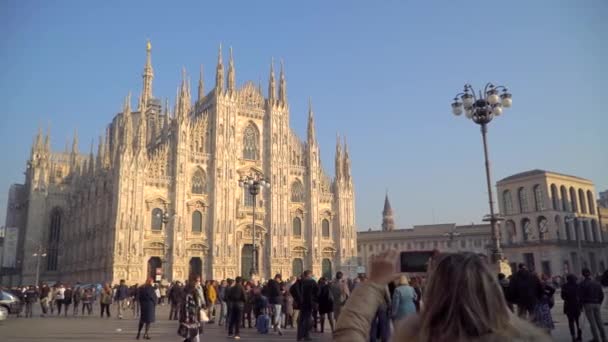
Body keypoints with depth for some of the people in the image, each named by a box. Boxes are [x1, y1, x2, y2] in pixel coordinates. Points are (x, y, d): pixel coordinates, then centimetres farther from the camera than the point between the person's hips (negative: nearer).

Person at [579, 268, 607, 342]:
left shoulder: (582, 284, -8)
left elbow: (581, 296, -12)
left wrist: (581, 306, -1)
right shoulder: (597, 283, 8)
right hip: (597, 304, 5)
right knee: (599, 321, 9)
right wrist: (599, 304, 20)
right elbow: (602, 295, 10)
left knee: (592, 322, -2)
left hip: (588, 304, -5)